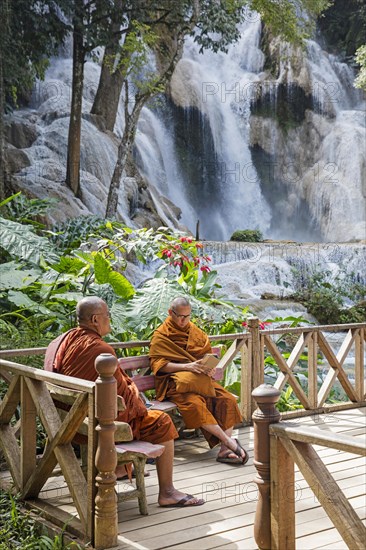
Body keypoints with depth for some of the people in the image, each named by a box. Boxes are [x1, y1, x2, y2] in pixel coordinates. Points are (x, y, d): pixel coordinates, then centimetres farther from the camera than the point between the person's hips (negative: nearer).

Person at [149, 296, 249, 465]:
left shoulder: (195, 331, 19)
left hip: (201, 379, 5)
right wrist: (187, 366, -21)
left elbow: (209, 354, 17)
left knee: (227, 400, -20)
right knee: (194, 403, -35)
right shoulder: (161, 335, 1)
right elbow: (158, 364, -9)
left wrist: (209, 367, -8)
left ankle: (224, 450, -24)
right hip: (176, 382, -5)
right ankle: (229, 441, -30)